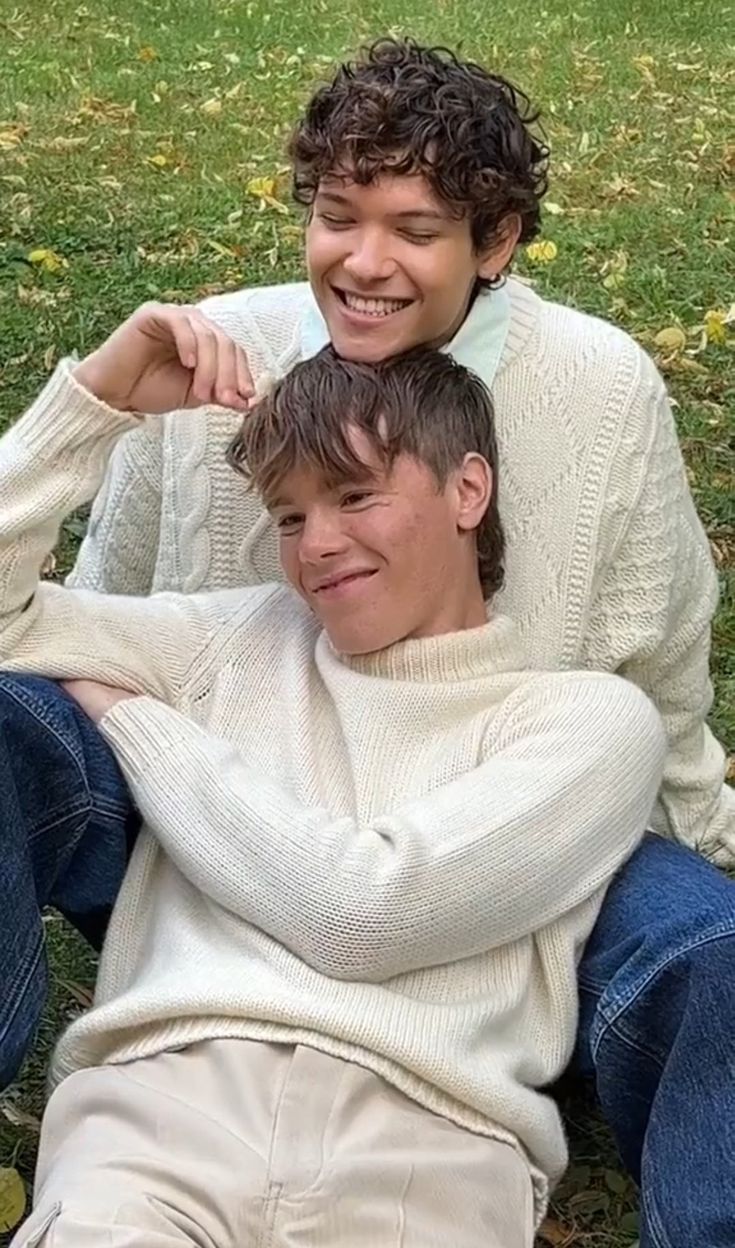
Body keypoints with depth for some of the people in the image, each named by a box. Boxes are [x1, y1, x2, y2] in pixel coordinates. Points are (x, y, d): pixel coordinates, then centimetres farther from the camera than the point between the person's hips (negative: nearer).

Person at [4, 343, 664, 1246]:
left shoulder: (591, 719, 8)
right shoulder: (241, 638, 20)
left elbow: (366, 911, -5)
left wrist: (131, 717, 6)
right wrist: (97, 395, 9)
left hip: (425, 1139, -1)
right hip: (166, 1091, 1)